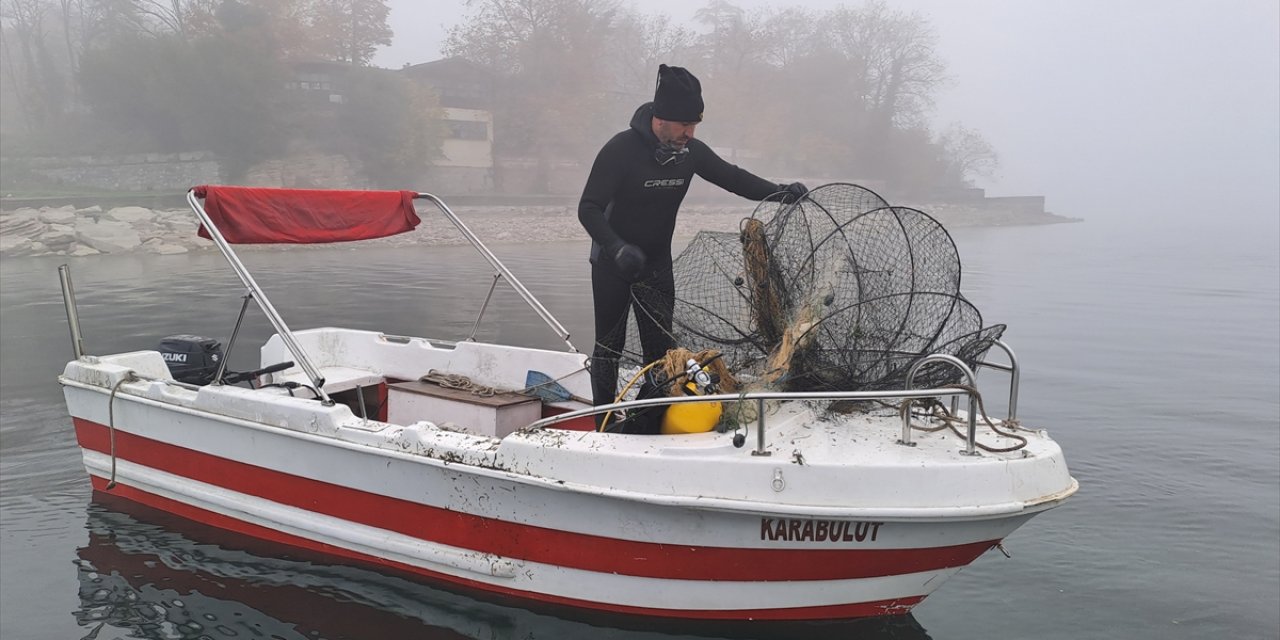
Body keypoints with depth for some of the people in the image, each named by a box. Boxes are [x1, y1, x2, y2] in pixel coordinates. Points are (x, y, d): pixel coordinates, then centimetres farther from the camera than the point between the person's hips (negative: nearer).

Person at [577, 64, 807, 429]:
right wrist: (617, 248, -41)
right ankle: (605, 424, 15)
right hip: (612, 265, -4)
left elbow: (732, 177, 4)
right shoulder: (621, 149, -23)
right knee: (609, 347, 5)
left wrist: (779, 192, -13)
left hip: (656, 264, 4)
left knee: (660, 347, 3)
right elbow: (589, 209, -24)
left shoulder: (690, 152, -7)